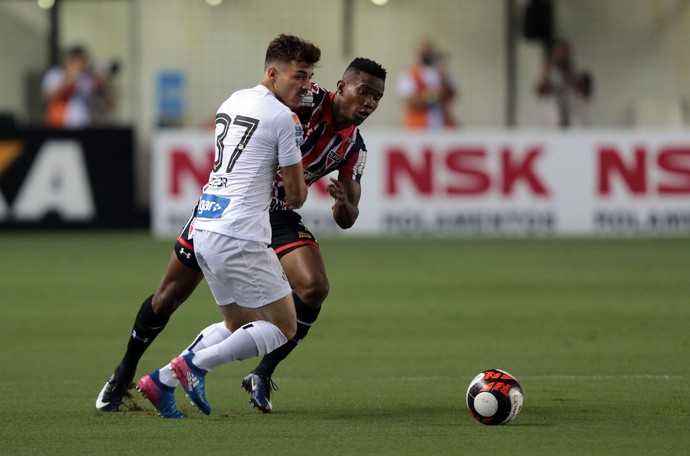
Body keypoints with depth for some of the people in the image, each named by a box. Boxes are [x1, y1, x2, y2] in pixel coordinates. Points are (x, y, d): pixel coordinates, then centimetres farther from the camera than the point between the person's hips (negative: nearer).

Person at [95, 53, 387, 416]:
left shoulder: (353, 147, -1)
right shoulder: (308, 100, -18)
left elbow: (347, 220, 2)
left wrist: (343, 205, -21)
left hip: (279, 216, 5)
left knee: (314, 289, -19)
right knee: (171, 294, 3)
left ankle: (262, 375, -2)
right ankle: (124, 374, 24)